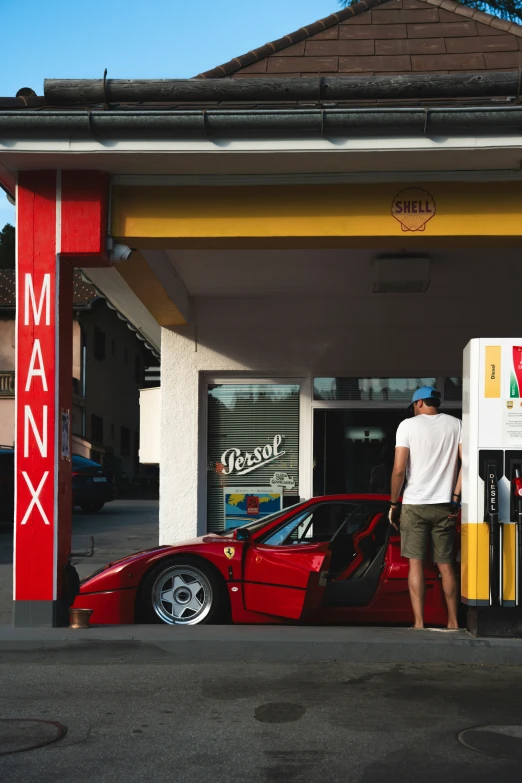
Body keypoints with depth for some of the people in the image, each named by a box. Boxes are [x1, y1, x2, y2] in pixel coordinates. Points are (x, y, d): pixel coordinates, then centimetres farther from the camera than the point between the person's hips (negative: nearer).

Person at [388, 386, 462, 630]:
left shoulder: (408, 425, -3)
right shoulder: (456, 424, 6)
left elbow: (399, 470, -9)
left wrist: (393, 503, 0)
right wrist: (456, 497, 1)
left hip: (414, 504, -3)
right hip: (444, 505, 3)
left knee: (415, 563, 2)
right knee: (445, 564, 11)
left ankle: (419, 622, -2)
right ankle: (453, 621, 16)